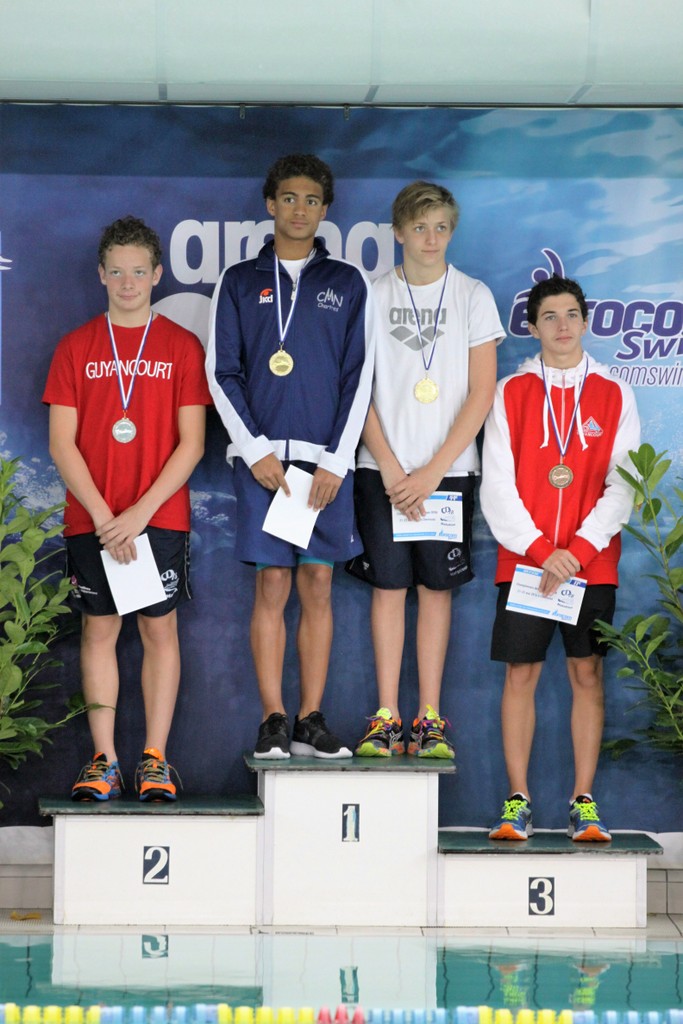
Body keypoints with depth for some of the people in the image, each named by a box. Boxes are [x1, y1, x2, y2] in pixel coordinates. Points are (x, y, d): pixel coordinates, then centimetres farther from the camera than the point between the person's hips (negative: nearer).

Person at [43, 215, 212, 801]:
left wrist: (140, 512, -11)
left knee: (160, 627, 0)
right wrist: (103, 516, -10)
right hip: (91, 519, 1)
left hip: (161, 515, -1)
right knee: (99, 628, 3)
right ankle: (104, 760, 6)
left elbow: (192, 444, -2)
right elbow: (62, 444, 0)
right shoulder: (76, 348, 6)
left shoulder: (182, 347, 3)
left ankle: (156, 760, 4)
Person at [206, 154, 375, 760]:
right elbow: (221, 373, 5)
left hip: (327, 458, 1)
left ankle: (311, 720, 4)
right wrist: (257, 451, -6)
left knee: (318, 585, 1)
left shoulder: (348, 285, 11)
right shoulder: (240, 283, 9)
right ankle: (274, 721, -2)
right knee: (272, 584, -4)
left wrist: (337, 460, -4)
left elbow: (359, 376, 6)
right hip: (262, 455, -1)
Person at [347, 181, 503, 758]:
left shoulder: (473, 297, 3)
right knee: (388, 585, 0)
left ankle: (430, 720, 6)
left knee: (436, 587, 2)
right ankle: (387, 718, 4)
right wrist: (391, 469, -8)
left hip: (449, 468, 0)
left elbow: (481, 393, -1)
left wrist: (433, 471, -9)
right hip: (383, 468, 0)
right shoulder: (373, 297, 5)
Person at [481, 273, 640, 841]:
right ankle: (518, 802, 4)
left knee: (587, 673, 1)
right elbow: (497, 485, 0)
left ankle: (584, 803, 4)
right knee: (520, 674, -1)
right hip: (523, 559, 0)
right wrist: (539, 550, -11)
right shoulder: (510, 393, 5)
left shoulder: (613, 395, 5)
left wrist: (578, 550, -11)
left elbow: (622, 487, 0)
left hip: (592, 561, 0)